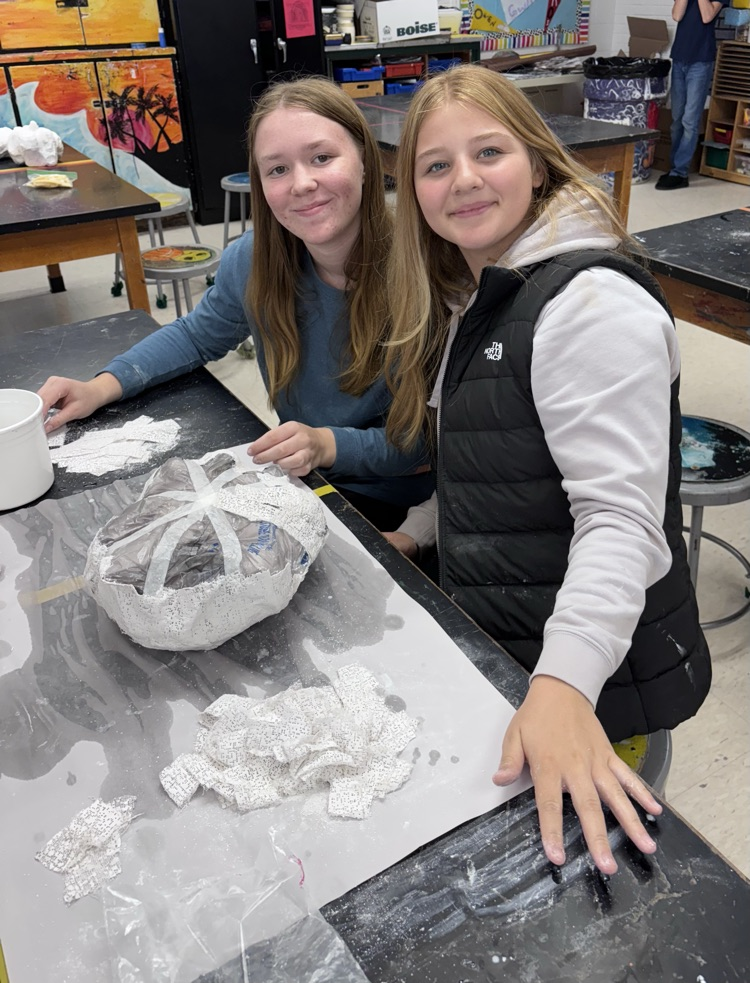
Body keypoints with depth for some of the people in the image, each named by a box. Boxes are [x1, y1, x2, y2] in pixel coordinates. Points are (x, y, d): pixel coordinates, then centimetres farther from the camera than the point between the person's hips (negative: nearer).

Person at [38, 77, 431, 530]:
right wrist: (101, 387, -2)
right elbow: (196, 336, 12)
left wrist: (327, 444, -30)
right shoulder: (251, 262, -9)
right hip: (298, 481, 5)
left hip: (394, 505, -5)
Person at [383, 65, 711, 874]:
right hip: (497, 649, 8)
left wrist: (563, 686, -38)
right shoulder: (473, 301, 11)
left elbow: (619, 519, -28)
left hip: (593, 682, -8)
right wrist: (417, 533, 7)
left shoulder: (593, 302, -19)